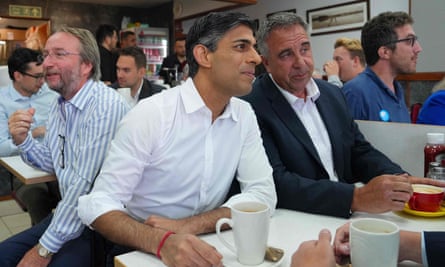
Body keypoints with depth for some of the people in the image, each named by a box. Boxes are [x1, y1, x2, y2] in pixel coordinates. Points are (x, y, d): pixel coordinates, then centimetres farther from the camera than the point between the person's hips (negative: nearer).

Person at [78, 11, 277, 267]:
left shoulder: (245, 115, -3)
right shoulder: (150, 113, -17)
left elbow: (263, 193, -9)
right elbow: (99, 203, -18)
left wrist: (187, 226, -22)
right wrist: (162, 241, -35)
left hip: (206, 246, 4)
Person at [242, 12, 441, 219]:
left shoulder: (332, 93, 9)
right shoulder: (252, 106, -14)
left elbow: (360, 152, 13)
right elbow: (275, 182, -21)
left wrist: (402, 182, -6)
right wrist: (357, 198, -27)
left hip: (344, 217, 6)